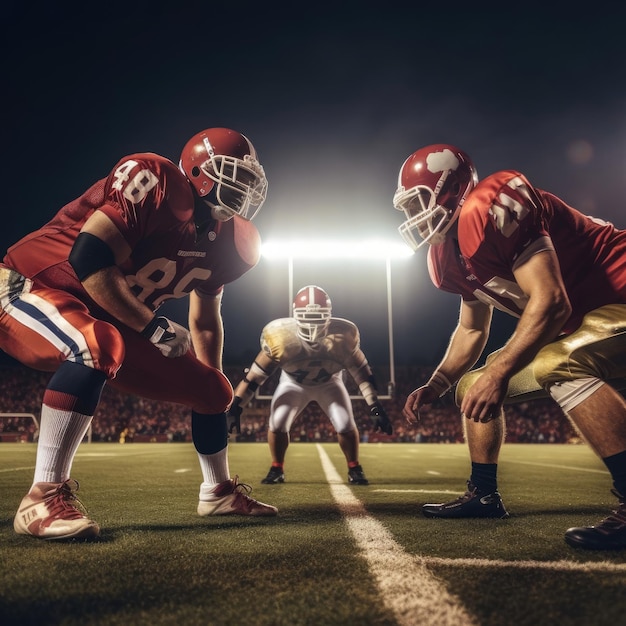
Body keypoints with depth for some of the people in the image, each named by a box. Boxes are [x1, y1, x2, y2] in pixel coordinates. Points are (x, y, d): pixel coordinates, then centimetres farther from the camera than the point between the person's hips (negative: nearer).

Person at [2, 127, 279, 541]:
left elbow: (206, 321, 11)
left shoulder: (221, 240, 2)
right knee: (97, 346, -42)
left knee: (210, 390, 5)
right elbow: (89, 260, -31)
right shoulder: (155, 182, -24)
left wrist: (215, 389, 12)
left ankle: (218, 492, 26)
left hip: (107, 320, 8)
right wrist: (154, 327, -24)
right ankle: (44, 498, -28)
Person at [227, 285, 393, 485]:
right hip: (293, 382, 0)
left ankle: (354, 469, 11)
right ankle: (276, 469, 9)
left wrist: (375, 407, -23)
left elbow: (362, 372, -20)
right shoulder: (280, 336, -33)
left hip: (329, 382, 0)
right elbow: (256, 374, -24)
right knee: (277, 423, -17)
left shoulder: (342, 336, -32)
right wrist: (235, 406, -26)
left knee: (346, 425, -15)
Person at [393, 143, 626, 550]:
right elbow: (473, 330, 15)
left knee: (558, 366, -37)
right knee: (473, 387, 7)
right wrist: (435, 386, 6)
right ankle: (484, 496, 19)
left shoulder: (489, 210, -26)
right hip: (575, 317, 9)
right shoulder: (450, 255, 4)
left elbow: (550, 301, -30)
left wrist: (498, 373, -29)